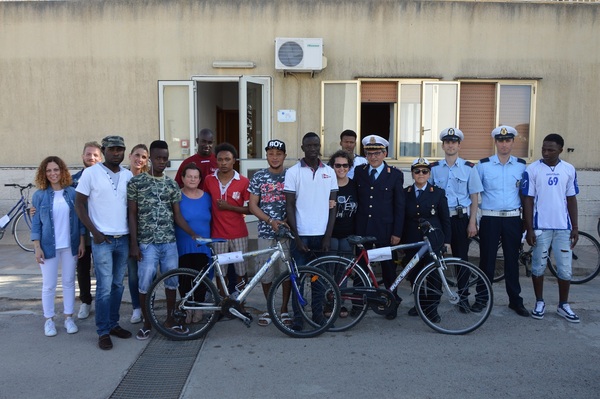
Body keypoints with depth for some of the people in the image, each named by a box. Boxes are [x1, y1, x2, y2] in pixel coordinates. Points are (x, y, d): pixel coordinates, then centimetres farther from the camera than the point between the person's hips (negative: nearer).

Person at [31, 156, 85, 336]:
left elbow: (79, 219, 4)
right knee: (49, 285, 5)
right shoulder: (39, 195, -2)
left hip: (70, 245, 1)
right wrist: (37, 247, -7)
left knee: (69, 282, 9)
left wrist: (82, 242, 1)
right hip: (49, 246, -1)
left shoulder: (73, 193, 0)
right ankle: (49, 320, 18)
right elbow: (36, 223, -2)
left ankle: (68, 318, 20)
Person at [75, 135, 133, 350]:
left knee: (118, 285, 12)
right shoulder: (90, 173, -5)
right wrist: (94, 232, -9)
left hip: (124, 239, 4)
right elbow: (79, 205, -3)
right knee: (105, 287, -4)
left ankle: (113, 323, 26)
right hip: (102, 239, -4)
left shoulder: (128, 175, 7)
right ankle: (103, 332, 7)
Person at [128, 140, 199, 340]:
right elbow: (132, 215, -2)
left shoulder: (172, 185, 7)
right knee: (145, 284, 1)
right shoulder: (136, 182, -2)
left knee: (171, 281, 10)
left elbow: (177, 215, 8)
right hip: (146, 243, -3)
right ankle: (147, 322, 19)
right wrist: (134, 244, -7)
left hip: (170, 242, 3)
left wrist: (193, 234, -4)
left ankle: (170, 319, 26)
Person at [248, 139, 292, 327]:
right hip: (266, 232, 0)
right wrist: (271, 221, -11)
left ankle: (284, 309, 21)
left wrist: (287, 221, -13)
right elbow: (252, 205, 1)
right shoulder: (259, 177, 3)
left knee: (287, 272, 4)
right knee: (265, 273, 6)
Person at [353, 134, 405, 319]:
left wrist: (397, 233, -6)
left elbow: (399, 206, -2)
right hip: (362, 229, 2)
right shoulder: (358, 172, 8)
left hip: (385, 230, -2)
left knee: (389, 268, 8)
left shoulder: (395, 175, 0)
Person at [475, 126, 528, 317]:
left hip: (513, 219, 1)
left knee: (512, 260, 7)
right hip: (490, 218, -1)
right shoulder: (483, 165, 1)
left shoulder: (521, 165, 6)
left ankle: (515, 300, 19)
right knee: (487, 259, 3)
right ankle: (481, 298, 14)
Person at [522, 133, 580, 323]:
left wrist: (575, 227, 4)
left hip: (563, 227, 2)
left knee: (565, 269, 6)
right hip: (540, 227, -2)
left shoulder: (569, 170, 4)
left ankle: (563, 305, 21)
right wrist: (529, 228, -7)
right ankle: (539, 302, 23)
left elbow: (571, 199, 9)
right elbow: (528, 200, -4)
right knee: (538, 266, 7)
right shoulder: (532, 169, -4)